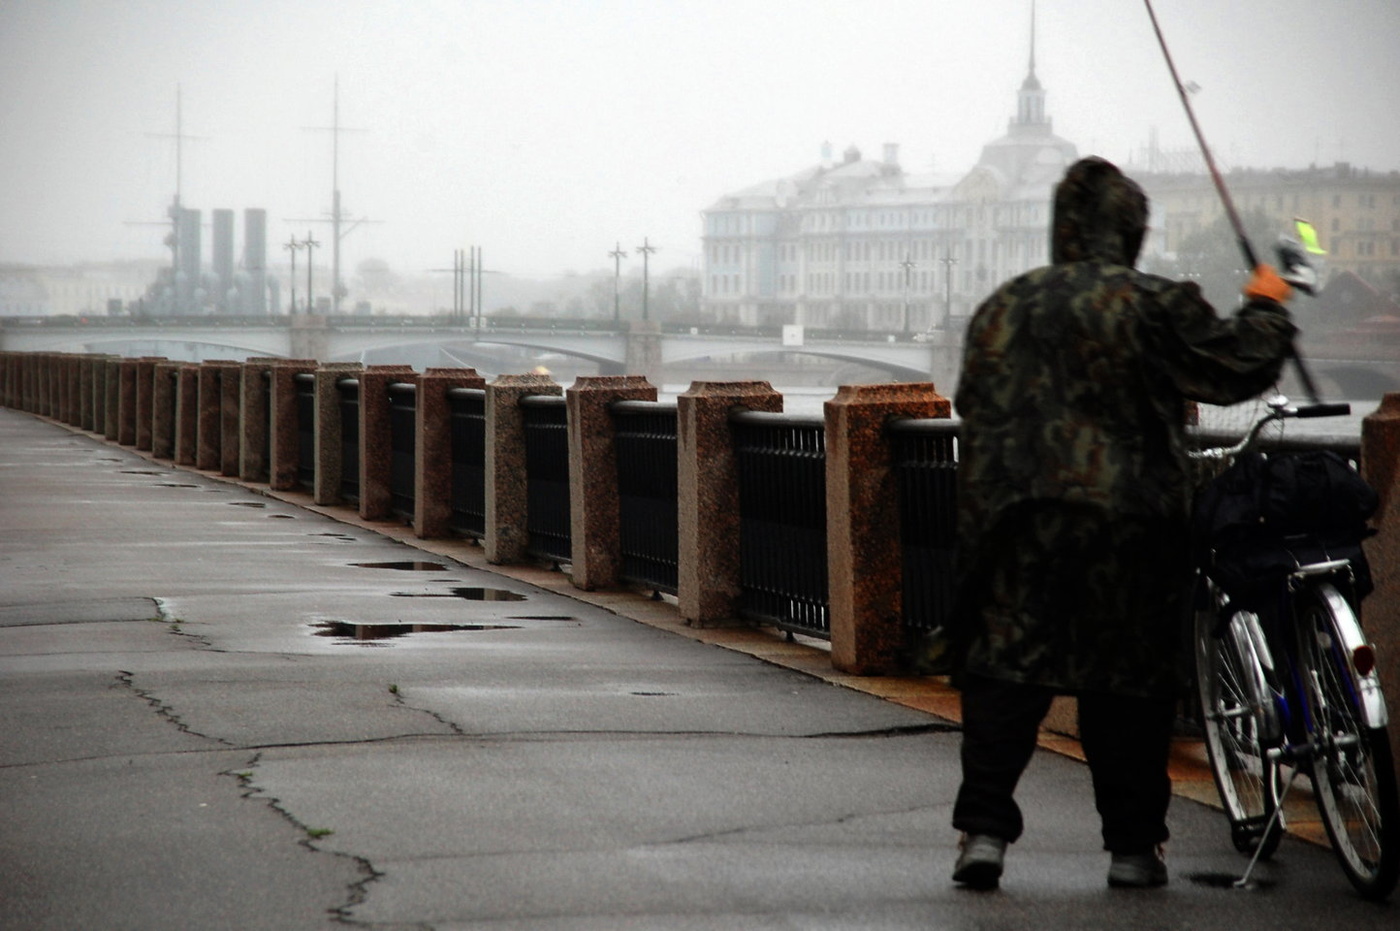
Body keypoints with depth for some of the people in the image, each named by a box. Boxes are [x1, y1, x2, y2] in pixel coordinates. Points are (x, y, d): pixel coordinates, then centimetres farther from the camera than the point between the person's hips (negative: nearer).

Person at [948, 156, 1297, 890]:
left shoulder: (1002, 308, 9)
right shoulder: (1156, 307, -6)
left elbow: (976, 411, 12)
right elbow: (1239, 366, -2)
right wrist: (1265, 308, 17)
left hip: (1017, 525, 3)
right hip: (1131, 523, -3)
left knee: (1004, 673, 4)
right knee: (1127, 684, 5)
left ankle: (984, 828, -5)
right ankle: (1133, 845, 10)